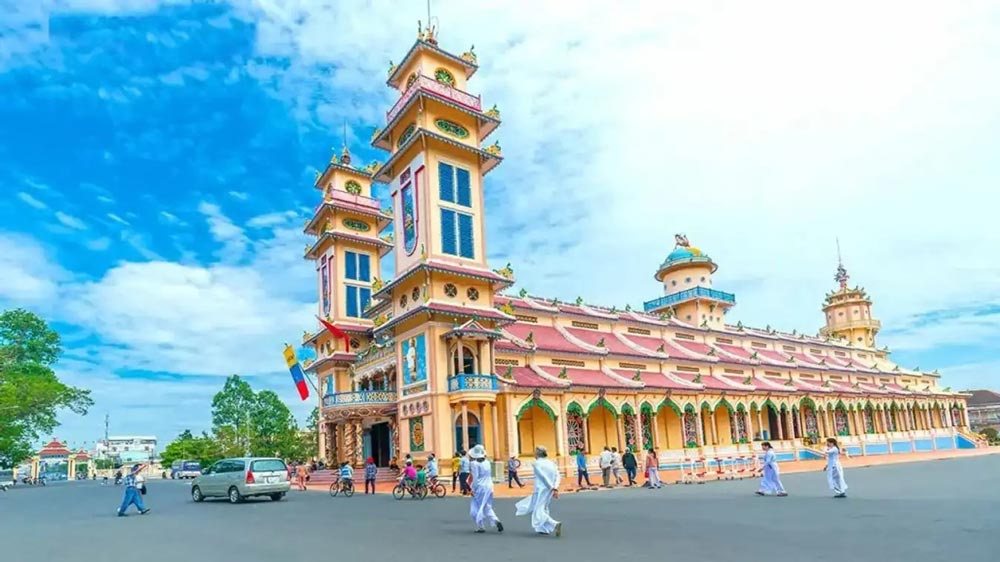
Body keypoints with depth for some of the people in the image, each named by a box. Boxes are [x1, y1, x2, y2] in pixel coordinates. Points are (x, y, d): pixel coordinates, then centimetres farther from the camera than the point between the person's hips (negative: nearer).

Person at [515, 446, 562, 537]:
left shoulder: (537, 463, -9)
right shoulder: (551, 463, 10)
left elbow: (543, 477, -16)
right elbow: (557, 476, 0)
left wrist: (552, 488, -14)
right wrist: (555, 488, -7)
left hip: (541, 490, -7)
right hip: (550, 490, 7)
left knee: (539, 511, -4)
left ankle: (555, 524, -23)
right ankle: (544, 529, 27)